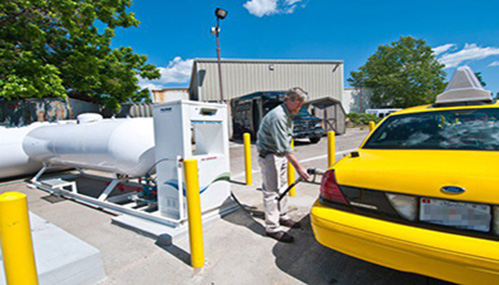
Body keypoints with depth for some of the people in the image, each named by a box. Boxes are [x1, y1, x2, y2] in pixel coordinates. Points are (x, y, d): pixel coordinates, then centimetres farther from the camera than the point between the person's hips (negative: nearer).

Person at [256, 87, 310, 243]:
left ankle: (282, 217, 33)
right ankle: (272, 228, 5)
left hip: (280, 154, 10)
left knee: (282, 187, 18)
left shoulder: (288, 114, 8)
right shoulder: (278, 116, -25)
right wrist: (298, 167, -28)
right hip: (269, 155, -10)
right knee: (271, 191, -5)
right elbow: (284, 147, -29)